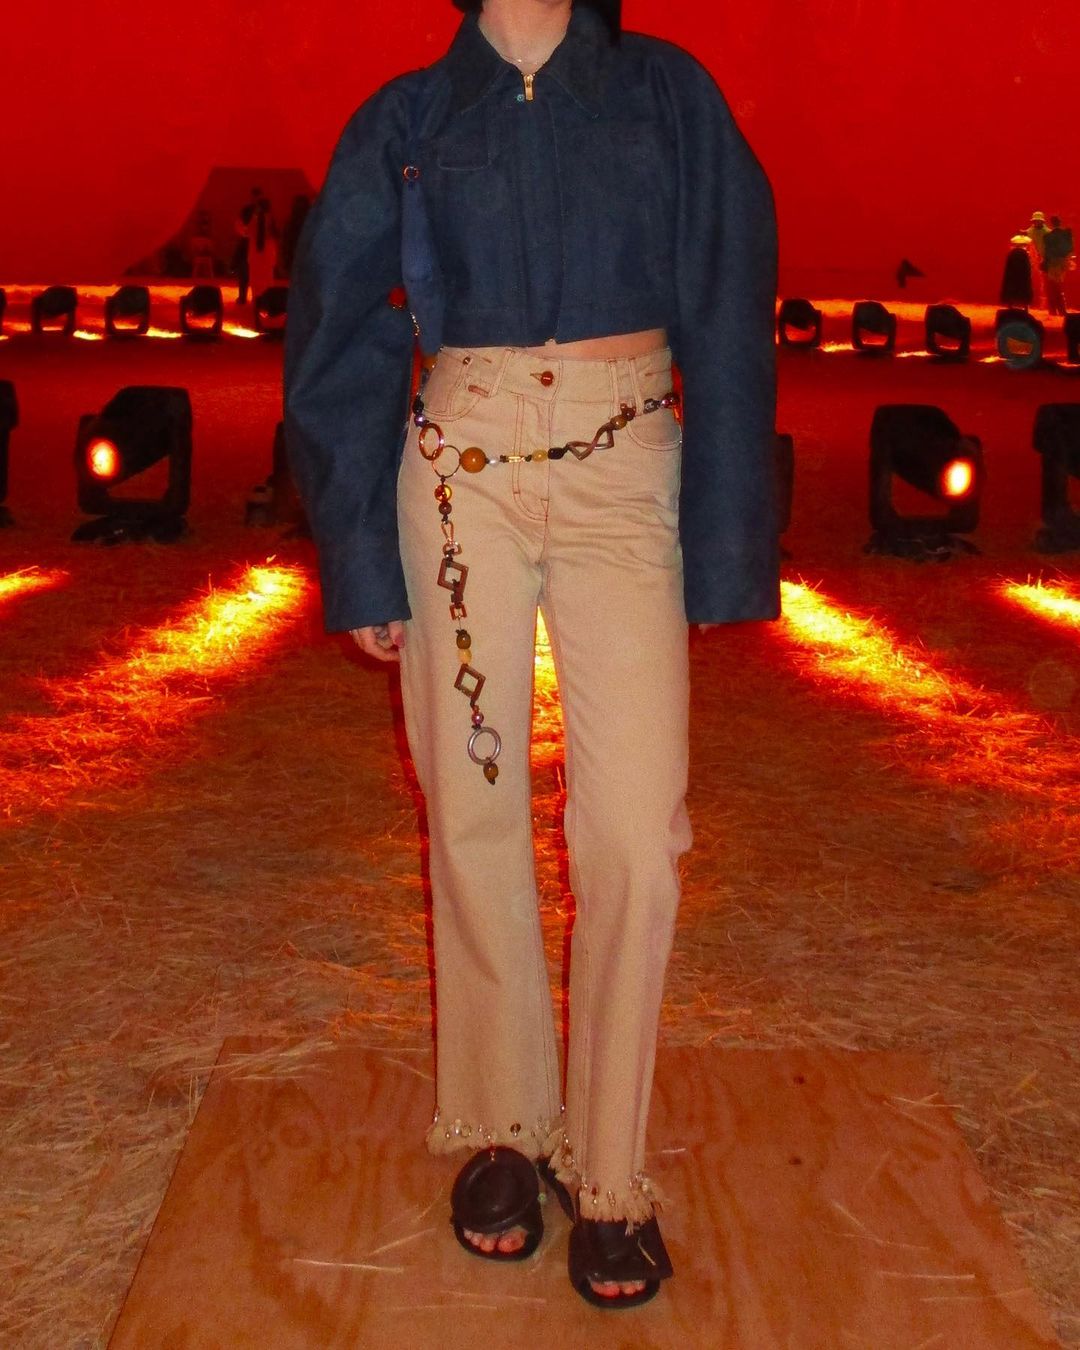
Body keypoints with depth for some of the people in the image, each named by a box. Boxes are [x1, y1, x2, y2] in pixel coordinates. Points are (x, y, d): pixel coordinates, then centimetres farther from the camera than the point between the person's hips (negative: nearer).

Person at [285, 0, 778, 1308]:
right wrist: (360, 557, 1)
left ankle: (609, 1171, 6)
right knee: (474, 814, 3)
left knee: (635, 831, -9)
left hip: (624, 477, -1)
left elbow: (728, 319, 4)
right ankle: (502, 1127, 19)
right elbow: (339, 340, 8)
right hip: (459, 477, 1)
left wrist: (723, 551, -3)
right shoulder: (408, 118, 9)